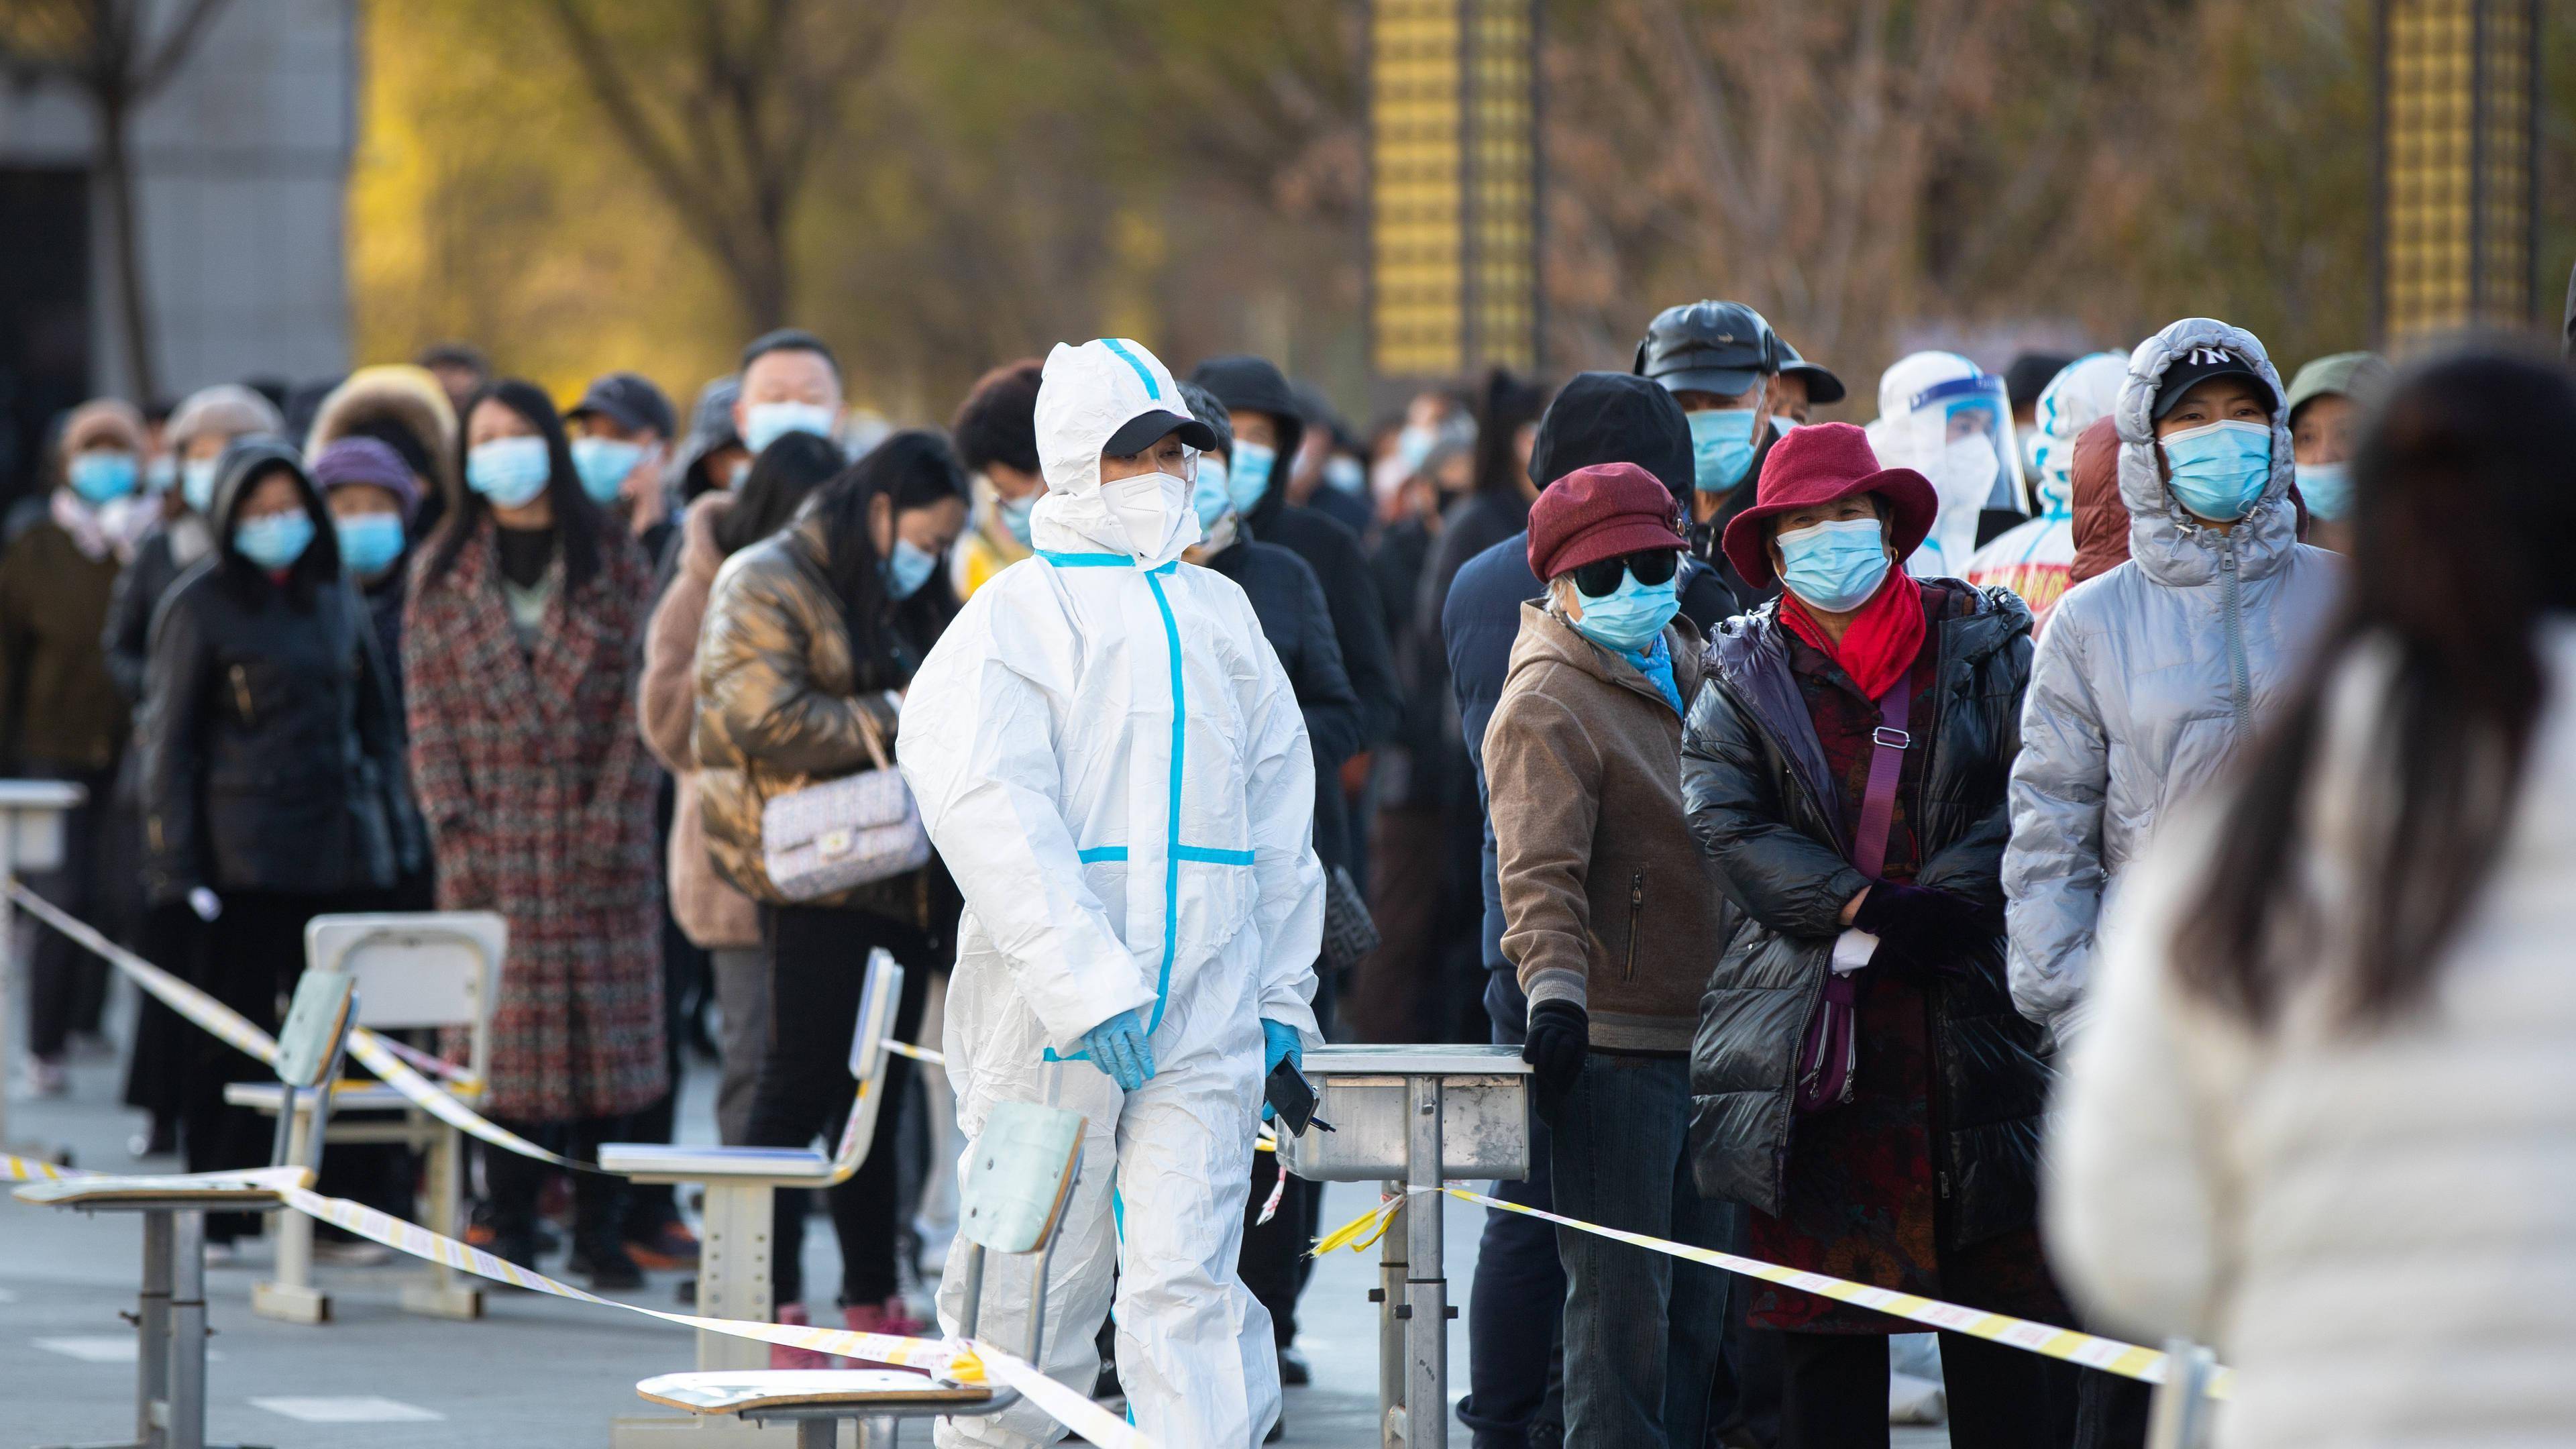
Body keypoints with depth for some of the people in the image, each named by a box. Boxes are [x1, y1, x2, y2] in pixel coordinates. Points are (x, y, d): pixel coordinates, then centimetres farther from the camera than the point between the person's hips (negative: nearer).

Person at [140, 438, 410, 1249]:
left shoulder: (337, 602, 14)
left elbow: (376, 723, 20)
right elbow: (167, 740, -2)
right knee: (234, 1035, -3)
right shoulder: (200, 607, 0)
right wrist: (175, 867, -8)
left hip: (341, 848, 4)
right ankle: (218, 1217, 3)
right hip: (246, 855, -4)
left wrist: (394, 835, 12)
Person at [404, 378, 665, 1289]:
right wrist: (452, 821, -6)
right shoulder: (443, 571, 8)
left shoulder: (612, 561, 6)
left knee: (605, 1025, -1)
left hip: (593, 829, 0)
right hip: (491, 831, 0)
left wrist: (616, 810, -8)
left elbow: (639, 691, 2)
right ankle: (510, 1225, 1)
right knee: (504, 1029, -3)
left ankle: (598, 1228, 4)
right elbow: (428, 705, 4)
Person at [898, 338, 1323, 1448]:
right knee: (1034, 1287, 3)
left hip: (1206, 1020, 3)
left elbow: (1280, 816, 21)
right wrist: (1088, 987, -21)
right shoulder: (1016, 616, 0)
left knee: (1187, 1285, -9)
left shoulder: (1219, 615, 16)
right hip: (1047, 1017, -3)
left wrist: (1283, 1002, 16)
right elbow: (992, 816, -13)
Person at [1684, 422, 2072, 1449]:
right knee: (1824, 1336, 3)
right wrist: (1864, 909, -15)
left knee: (2009, 1310, -1)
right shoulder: (1743, 680, 11)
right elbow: (1729, 827, -3)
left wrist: (1941, 902, -16)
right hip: (1812, 1037, 0)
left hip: (1978, 1014, 0)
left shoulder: (1987, 649, 9)